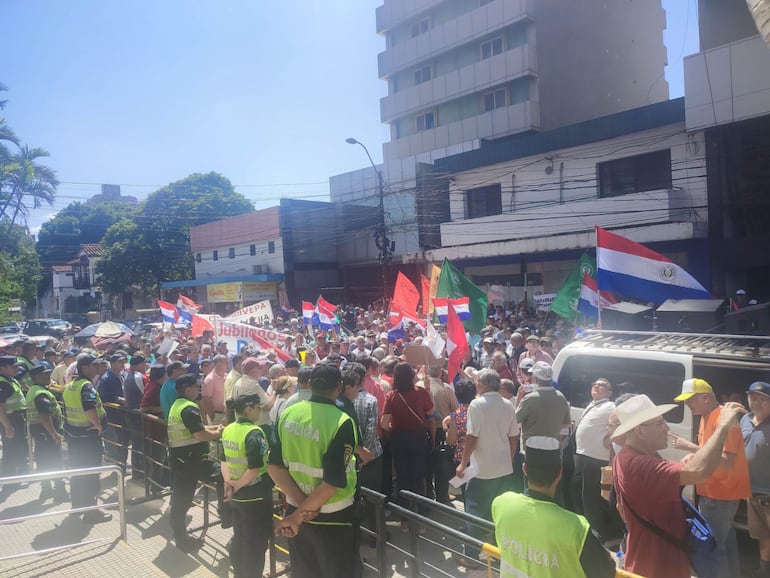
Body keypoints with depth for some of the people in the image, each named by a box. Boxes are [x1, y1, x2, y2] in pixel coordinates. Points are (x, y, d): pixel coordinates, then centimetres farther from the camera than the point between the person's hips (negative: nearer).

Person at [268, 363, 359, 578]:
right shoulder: (342, 422, -21)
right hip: (333, 517, -5)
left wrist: (301, 503, -10)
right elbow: (333, 482, -24)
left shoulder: (288, 414, -6)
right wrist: (297, 517, -16)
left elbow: (274, 466, -5)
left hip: (297, 509, 5)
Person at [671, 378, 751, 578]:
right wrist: (693, 457, 4)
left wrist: (691, 447, -26)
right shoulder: (706, 417, 10)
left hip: (721, 495, -10)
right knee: (725, 543, 19)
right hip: (716, 492, 10)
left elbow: (726, 462, -27)